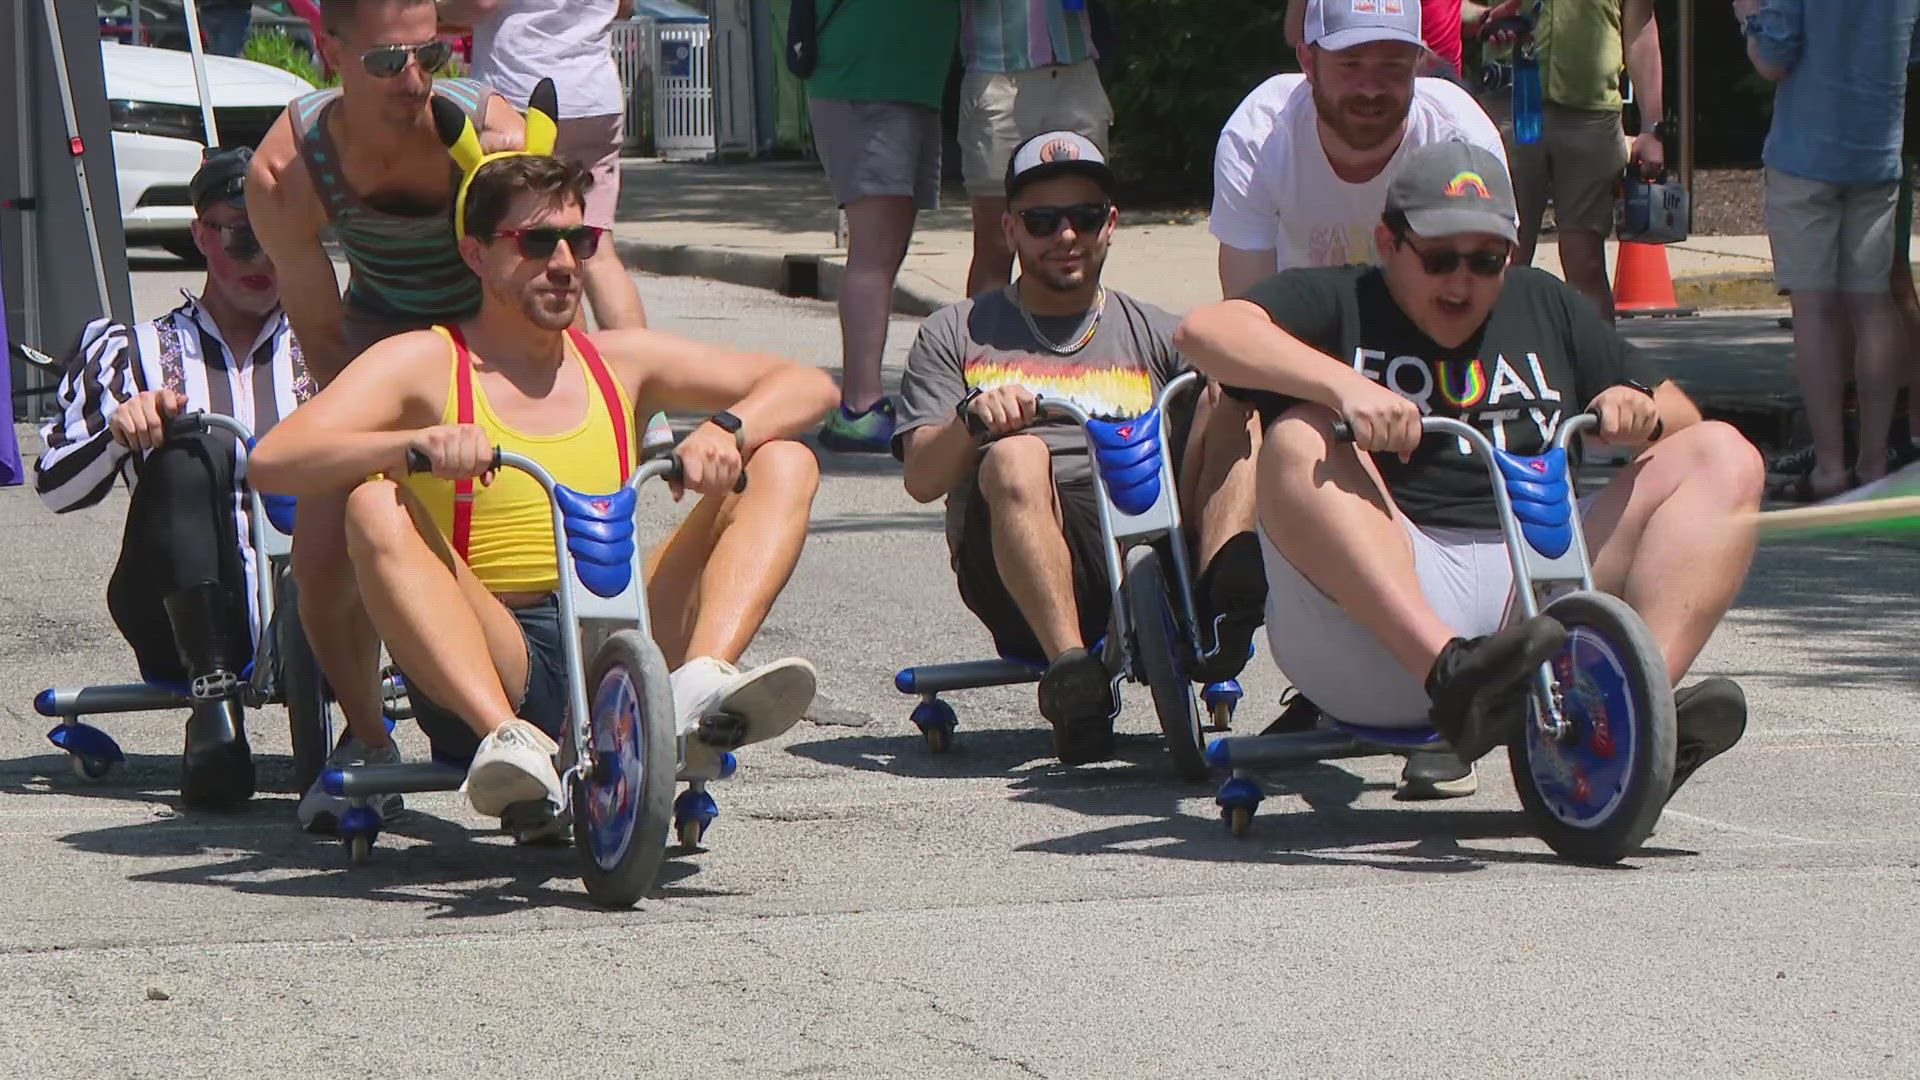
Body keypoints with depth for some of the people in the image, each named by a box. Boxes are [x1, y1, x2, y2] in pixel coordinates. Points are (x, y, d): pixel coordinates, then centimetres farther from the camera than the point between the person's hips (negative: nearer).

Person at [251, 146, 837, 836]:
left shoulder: (619, 364, 16)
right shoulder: (424, 365, 5)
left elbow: (809, 388, 11)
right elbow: (272, 462, -10)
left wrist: (727, 430, -12)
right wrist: (416, 443, -27)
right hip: (489, 660, -3)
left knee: (785, 464, -4)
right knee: (376, 506, -27)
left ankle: (703, 685, -31)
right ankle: (506, 740, -45)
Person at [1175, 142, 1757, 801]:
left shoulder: (1544, 307, 25)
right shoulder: (1334, 304, 10)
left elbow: (1682, 418, 24)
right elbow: (1204, 332, -10)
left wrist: (1642, 407, -2)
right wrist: (1345, 384, -26)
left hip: (1537, 588, 4)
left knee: (1723, 458, -7)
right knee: (1300, 441, -29)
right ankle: (1454, 673, -49)